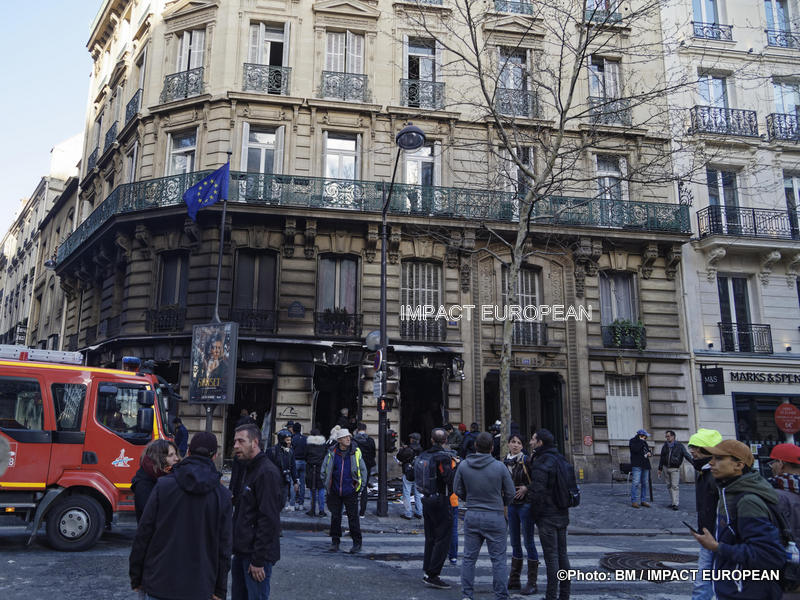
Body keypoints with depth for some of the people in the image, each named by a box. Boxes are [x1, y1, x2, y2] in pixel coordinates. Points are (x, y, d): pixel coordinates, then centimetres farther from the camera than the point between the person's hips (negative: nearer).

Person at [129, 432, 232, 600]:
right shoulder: (223, 496, -2)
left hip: (159, 586, 0)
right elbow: (224, 546, 0)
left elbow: (143, 533, -4)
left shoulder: (163, 485, -6)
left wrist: (136, 577, 7)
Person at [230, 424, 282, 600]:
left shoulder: (267, 472, -17)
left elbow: (268, 519, -20)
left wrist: (258, 560, -20)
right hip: (241, 551, 9)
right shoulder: (243, 468, 13)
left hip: (256, 554, -9)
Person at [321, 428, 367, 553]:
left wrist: (359, 486, 4)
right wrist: (327, 485, 9)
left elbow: (363, 470, 6)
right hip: (335, 492, 2)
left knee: (353, 518, 2)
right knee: (335, 517, 9)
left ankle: (357, 543, 12)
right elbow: (324, 471, 11)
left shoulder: (356, 452, -2)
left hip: (350, 492, -1)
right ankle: (335, 542, 21)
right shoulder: (332, 453, -1)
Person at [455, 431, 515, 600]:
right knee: (498, 559, 7)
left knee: (469, 557, 12)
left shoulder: (463, 465, -6)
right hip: (495, 517, -2)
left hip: (472, 516, 3)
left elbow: (458, 490, 5)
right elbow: (510, 493, -2)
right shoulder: (499, 467, -12)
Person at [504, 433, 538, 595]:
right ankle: (514, 580, 23)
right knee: (515, 543, 14)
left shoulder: (526, 461, -10)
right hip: (511, 505, 6)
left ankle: (532, 583, 6)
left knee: (528, 543, -1)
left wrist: (526, 488, -20)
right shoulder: (505, 462, 7)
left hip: (525, 504, -6)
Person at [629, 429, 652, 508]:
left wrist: (650, 453, 4)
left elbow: (648, 450, 27)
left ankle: (642, 501, 14)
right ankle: (634, 501, -10)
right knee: (636, 483, -12)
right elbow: (635, 449, -20)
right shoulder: (633, 441, -2)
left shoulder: (644, 442, 19)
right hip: (637, 465, -8)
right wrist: (641, 441, -12)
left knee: (645, 483, 7)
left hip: (645, 466, 8)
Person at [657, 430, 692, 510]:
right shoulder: (665, 446, 11)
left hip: (675, 469, -5)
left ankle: (675, 504, -10)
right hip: (666, 468, 5)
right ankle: (672, 502, 17)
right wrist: (660, 469, 17)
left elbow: (686, 454, -5)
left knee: (675, 486, -10)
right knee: (669, 486, 8)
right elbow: (662, 458, 17)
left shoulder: (679, 445, -3)